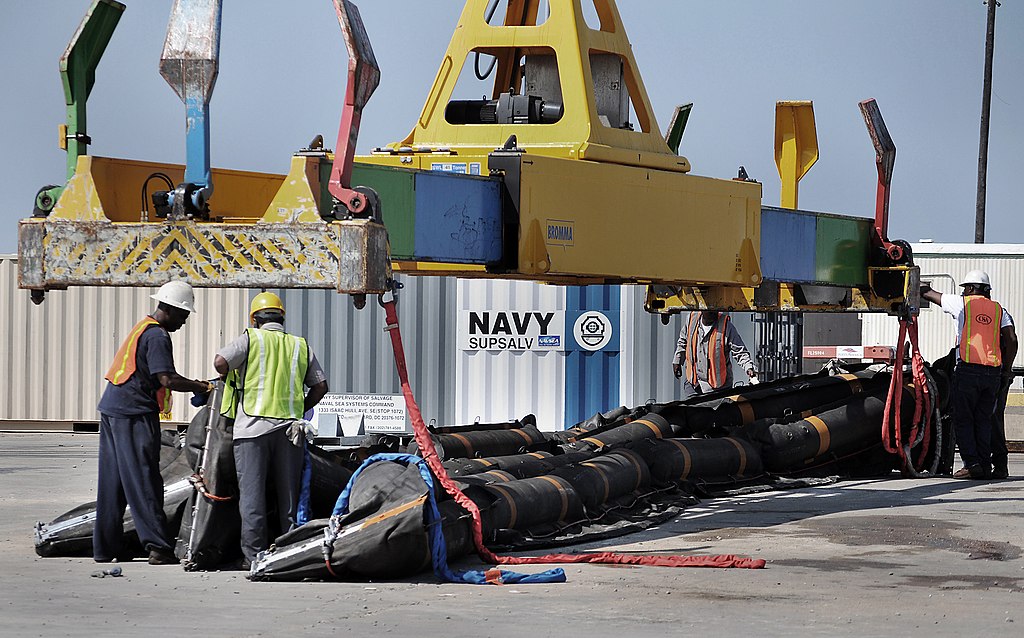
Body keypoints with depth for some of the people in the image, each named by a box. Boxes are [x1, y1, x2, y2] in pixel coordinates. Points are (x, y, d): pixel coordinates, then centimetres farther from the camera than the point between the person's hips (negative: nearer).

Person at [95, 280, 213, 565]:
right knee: (144, 482, -10)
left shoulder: (142, 328, 19)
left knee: (112, 483, 11)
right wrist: (202, 387, -13)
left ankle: (105, 547, 15)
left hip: (112, 410, 10)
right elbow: (167, 379, -21)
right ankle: (158, 547, -11)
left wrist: (193, 385, 16)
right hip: (135, 414, -10)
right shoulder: (157, 336, -13)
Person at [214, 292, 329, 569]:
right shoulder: (301, 345, 15)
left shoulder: (251, 338, 3)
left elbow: (220, 362, -10)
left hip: (253, 425, -3)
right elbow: (320, 386, 12)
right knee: (289, 494, 9)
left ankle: (253, 556, -4)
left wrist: (232, 381, 10)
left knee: (252, 494, -1)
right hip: (290, 427, 3)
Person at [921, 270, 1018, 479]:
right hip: (993, 372, 4)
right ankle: (985, 465, 6)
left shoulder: (962, 303, 2)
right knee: (983, 420, 10)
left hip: (968, 369, -4)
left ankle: (972, 464, -11)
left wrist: (920, 287, 34)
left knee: (963, 419, 0)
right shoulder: (998, 310, 13)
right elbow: (1011, 339, 4)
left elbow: (929, 294, 14)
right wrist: (1007, 368, 13)